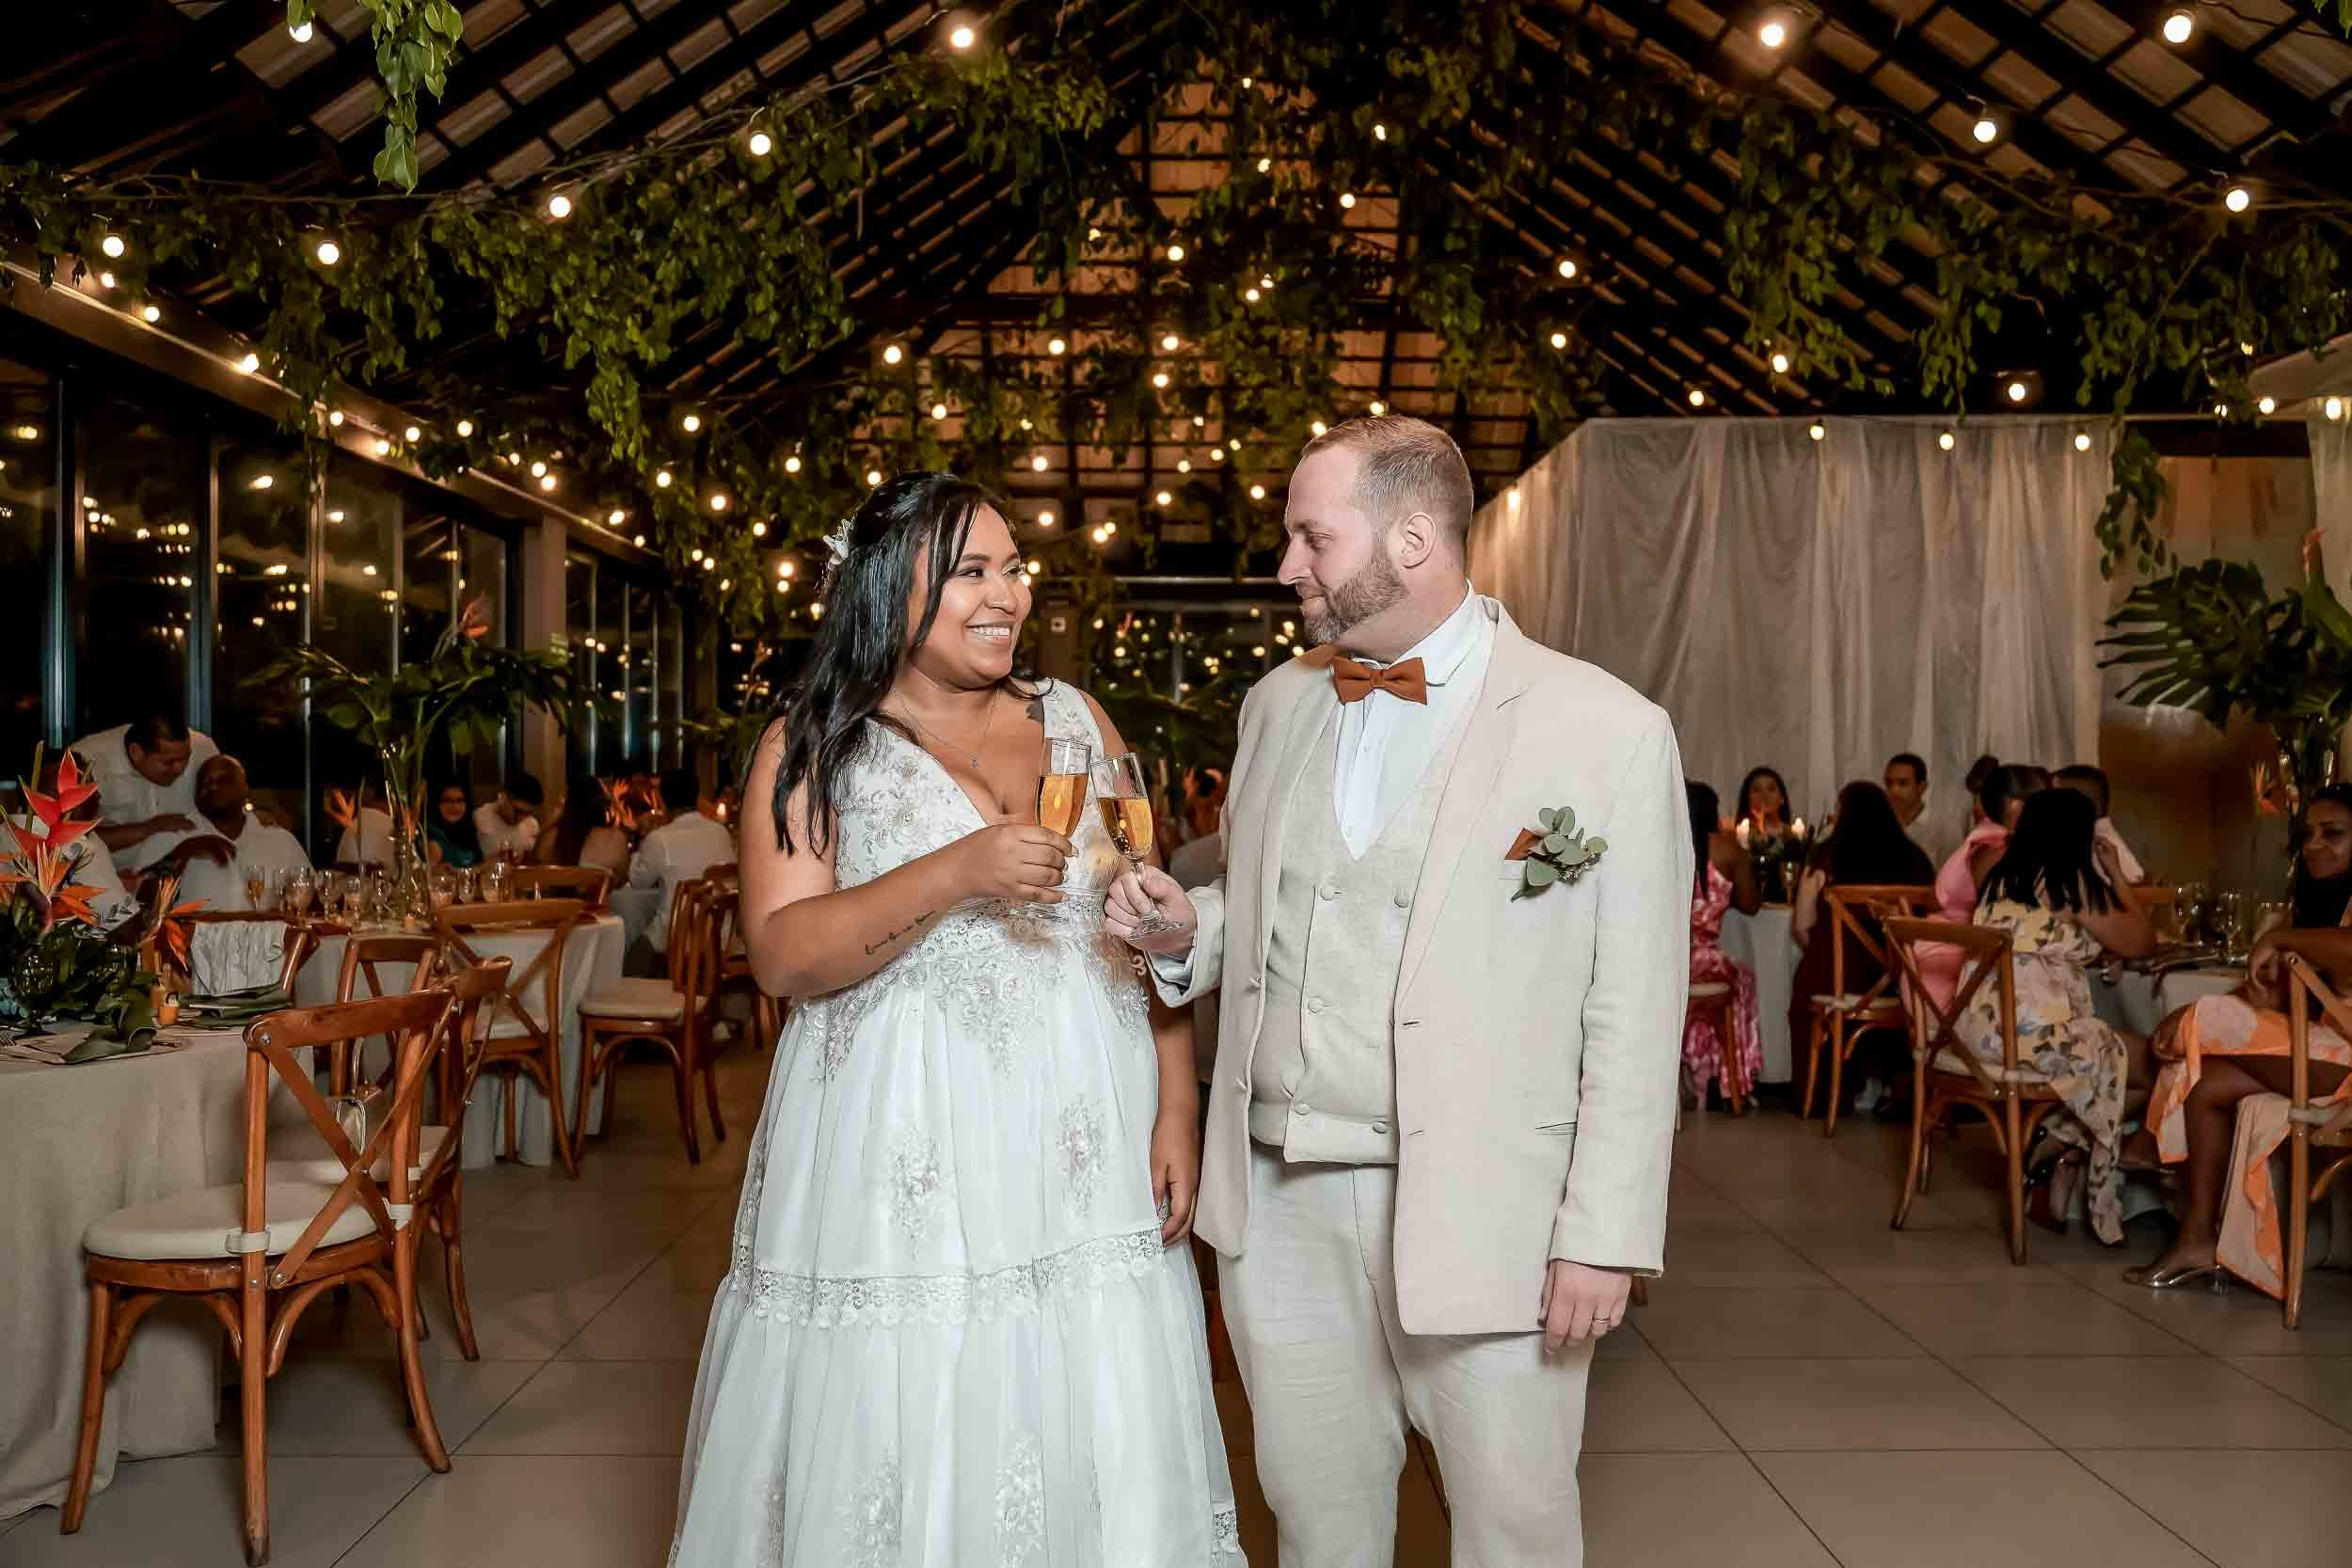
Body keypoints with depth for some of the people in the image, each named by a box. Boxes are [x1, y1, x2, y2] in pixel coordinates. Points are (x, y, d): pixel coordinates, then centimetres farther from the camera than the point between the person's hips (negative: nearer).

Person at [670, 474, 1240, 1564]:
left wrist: (1178, 1105, 1)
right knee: (903, 1458, 3)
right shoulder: (814, 748, 2)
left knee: (1097, 1451, 7)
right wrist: (956, 874, -21)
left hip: (1085, 1143, 3)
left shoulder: (1075, 721, 10)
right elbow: (782, 955, -9)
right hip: (904, 1156, -2)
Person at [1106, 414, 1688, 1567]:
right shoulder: (1279, 704, 9)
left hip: (1481, 1213, -4)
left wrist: (1604, 1237, -9)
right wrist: (1184, 929, -1)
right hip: (1280, 1203, 5)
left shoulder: (1609, 731, -7)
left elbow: (1635, 1014, -7)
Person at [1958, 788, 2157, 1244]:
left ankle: (2057, 1172, 18)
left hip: (1983, 1026, 8)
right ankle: (2062, 1169, 17)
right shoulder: (2073, 880, -7)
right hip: (2035, 1031, -8)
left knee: (2113, 1056, 24)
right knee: (2153, 1066, 8)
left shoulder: (2003, 875, 15)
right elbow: (2141, 943, 3)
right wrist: (2114, 872, 11)